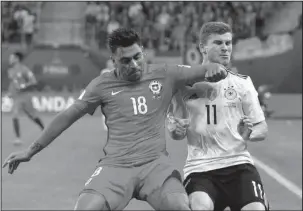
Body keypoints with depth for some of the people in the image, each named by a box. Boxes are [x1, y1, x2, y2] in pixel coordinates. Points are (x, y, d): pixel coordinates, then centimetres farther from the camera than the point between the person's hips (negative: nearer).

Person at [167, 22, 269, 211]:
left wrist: (249, 134, -15)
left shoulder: (242, 82, 5)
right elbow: (175, 133, 15)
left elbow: (262, 129, 8)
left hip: (238, 163, 1)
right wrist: (176, 130, -8)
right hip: (200, 168, -1)